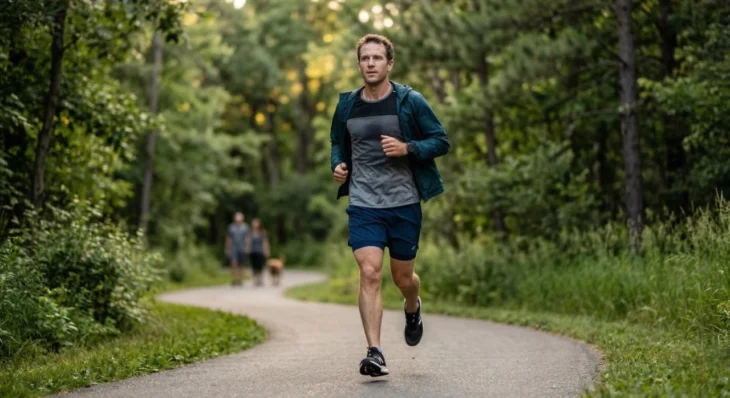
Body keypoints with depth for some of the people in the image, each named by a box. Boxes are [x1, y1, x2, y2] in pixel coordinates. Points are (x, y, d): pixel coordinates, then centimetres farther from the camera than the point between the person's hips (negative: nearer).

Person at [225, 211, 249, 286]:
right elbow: (228, 239, 12)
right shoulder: (231, 227, 7)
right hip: (233, 248, -1)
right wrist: (227, 249, 10)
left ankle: (240, 280, 14)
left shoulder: (245, 227, 6)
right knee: (234, 263, -16)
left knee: (241, 265, 5)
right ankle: (233, 280, -15)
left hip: (242, 249, 1)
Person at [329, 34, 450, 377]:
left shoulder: (411, 101, -4)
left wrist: (407, 148, -18)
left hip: (404, 204, -1)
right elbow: (337, 142, 22)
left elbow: (441, 141, -1)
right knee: (369, 273, -15)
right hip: (363, 205, 1)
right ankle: (375, 353, -14)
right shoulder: (346, 106, 5)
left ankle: (412, 309, 48)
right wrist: (337, 165, 1)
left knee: (402, 278, 11)